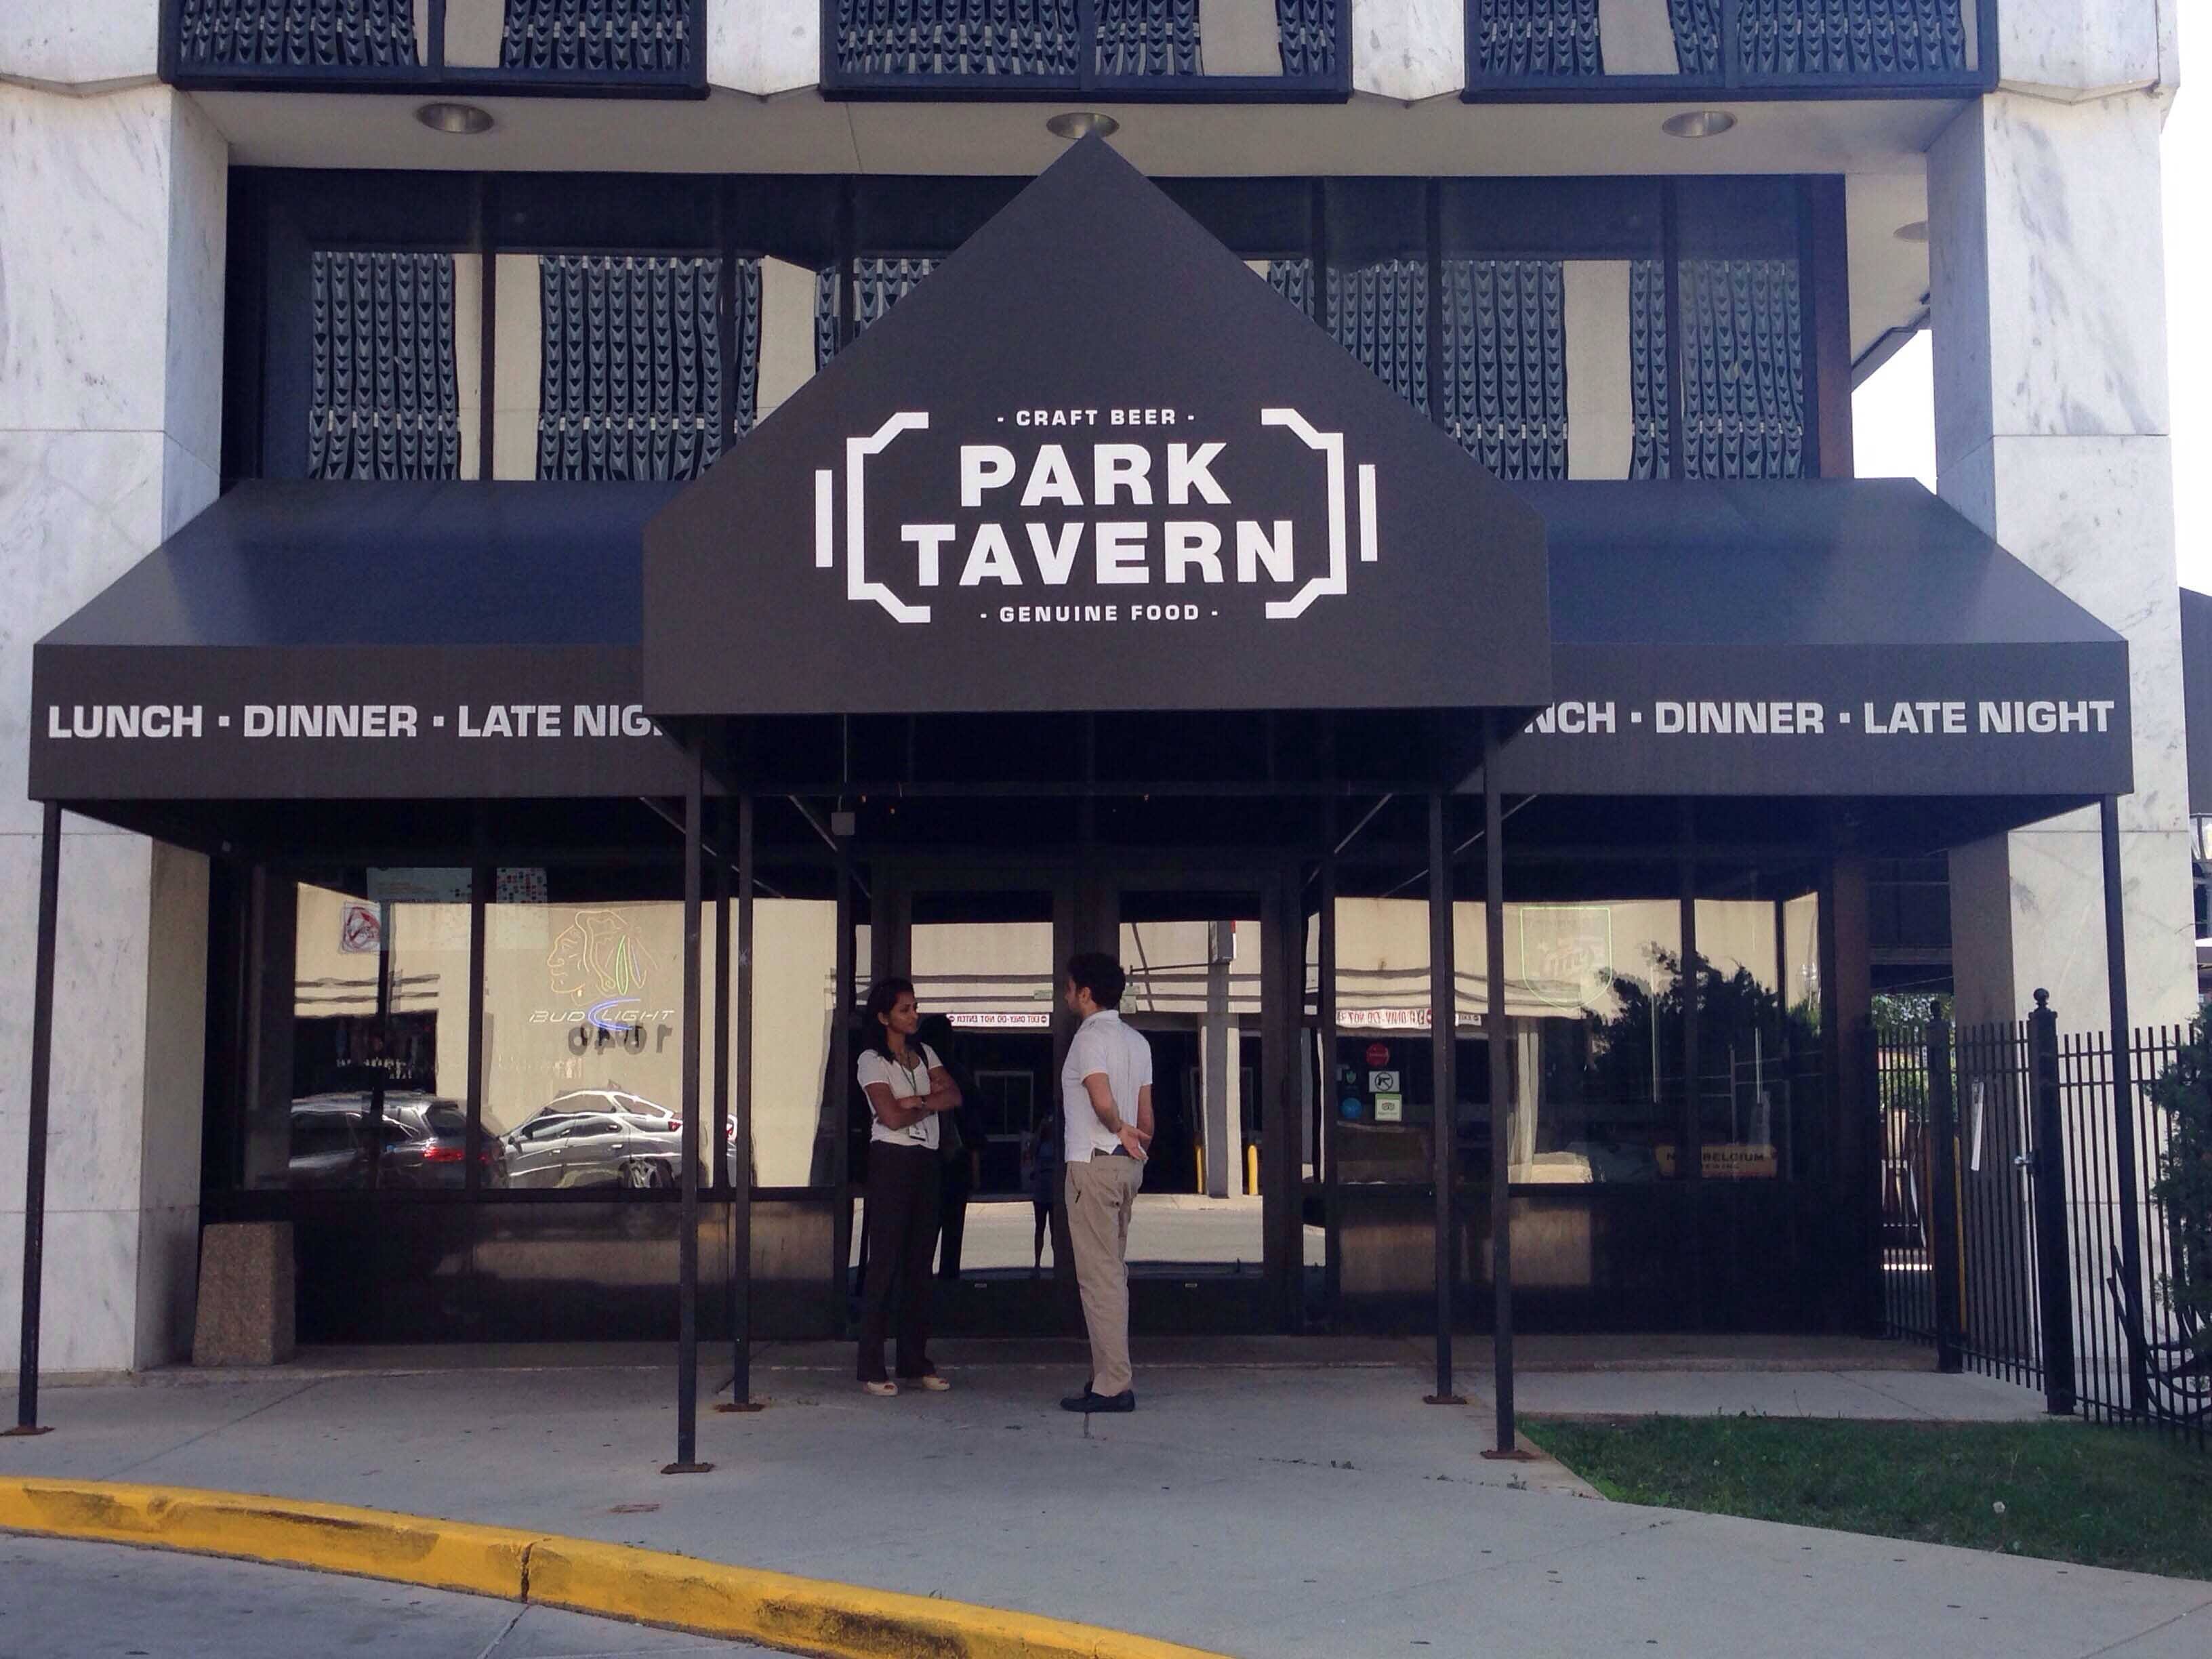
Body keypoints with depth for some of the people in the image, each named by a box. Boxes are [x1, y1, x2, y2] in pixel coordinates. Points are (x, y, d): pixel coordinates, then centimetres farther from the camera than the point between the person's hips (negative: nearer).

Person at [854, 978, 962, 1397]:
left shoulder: (925, 1054, 16)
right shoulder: (872, 1060, -3)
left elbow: (954, 1097, 3)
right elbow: (891, 1117, -14)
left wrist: (915, 1100, -11)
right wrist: (932, 1102, -1)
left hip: (926, 1162, 6)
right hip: (891, 1161, -6)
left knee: (920, 1264, 7)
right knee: (885, 1263, -7)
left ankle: (915, 1361, 13)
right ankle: (872, 1368, -4)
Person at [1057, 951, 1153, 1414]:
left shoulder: (1090, 1036, -12)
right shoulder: (1137, 1041, 13)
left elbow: (1103, 1102, -24)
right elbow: (1146, 1113, 14)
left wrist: (1119, 1129, -6)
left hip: (1094, 1164, -9)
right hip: (1128, 1165, 9)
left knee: (1099, 1275, -7)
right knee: (1114, 1273, 15)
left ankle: (1112, 1386, -8)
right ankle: (1113, 1373, 18)